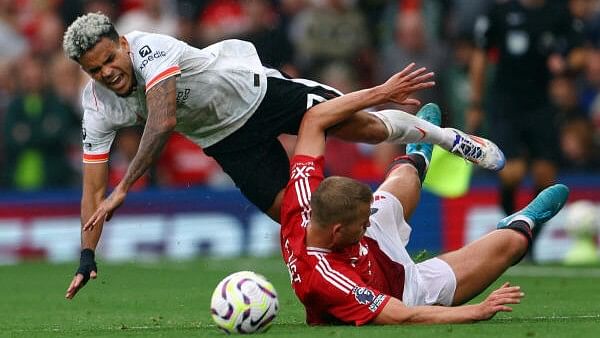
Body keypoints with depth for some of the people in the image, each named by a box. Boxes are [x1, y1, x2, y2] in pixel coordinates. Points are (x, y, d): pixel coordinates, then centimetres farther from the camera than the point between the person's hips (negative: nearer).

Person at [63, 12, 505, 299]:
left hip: (254, 90, -4)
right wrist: (87, 260, -19)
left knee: (361, 126, -5)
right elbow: (94, 188, -10)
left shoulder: (151, 49, -33)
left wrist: (124, 188, -48)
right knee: (289, 212, -7)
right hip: (226, 139, 4)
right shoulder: (98, 108, -15)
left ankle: (445, 135, 21)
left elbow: (164, 120, -45)